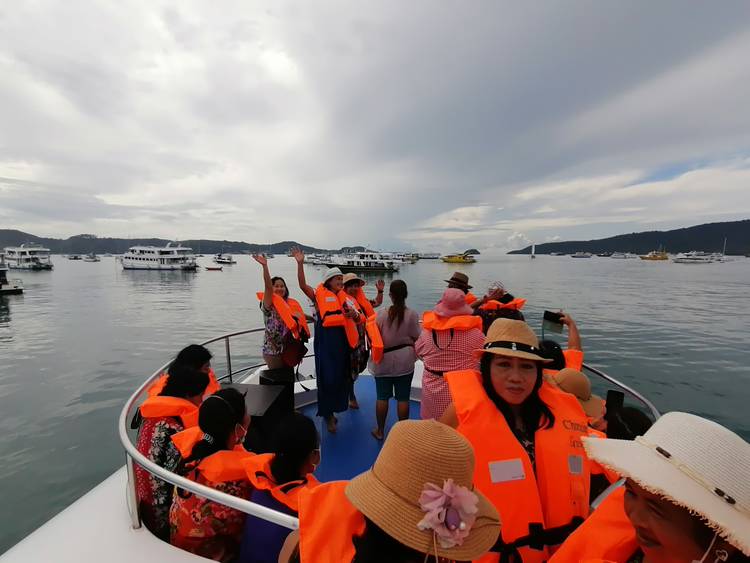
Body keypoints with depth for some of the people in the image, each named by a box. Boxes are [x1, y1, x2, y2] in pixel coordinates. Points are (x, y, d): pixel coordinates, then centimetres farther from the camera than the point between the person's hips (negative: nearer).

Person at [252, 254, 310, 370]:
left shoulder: (292, 304, 5)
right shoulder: (268, 304, -8)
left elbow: (301, 320, 11)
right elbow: (268, 287, -25)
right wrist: (265, 266, -39)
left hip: (289, 349, 5)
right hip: (273, 351, -5)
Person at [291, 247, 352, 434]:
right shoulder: (319, 295, -2)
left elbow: (352, 317, 17)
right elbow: (303, 285, -16)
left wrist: (354, 314, -7)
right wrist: (300, 263, -26)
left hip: (341, 339, 5)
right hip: (325, 340, -5)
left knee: (340, 376, 12)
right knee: (327, 377, -1)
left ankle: (331, 411, 31)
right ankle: (327, 414, 17)